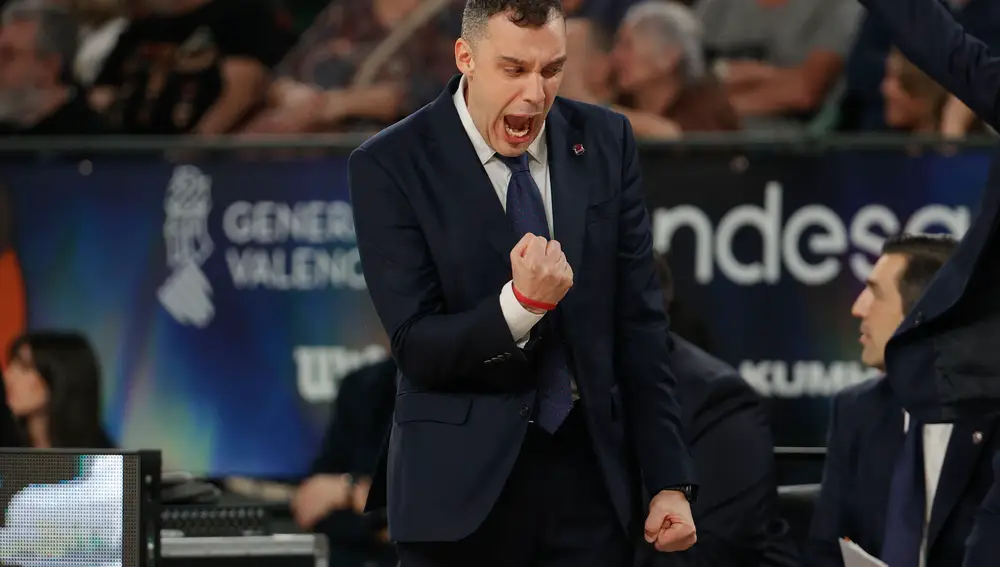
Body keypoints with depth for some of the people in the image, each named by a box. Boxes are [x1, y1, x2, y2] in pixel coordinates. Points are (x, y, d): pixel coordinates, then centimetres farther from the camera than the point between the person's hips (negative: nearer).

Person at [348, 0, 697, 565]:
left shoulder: (605, 141, 3)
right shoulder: (392, 164, -8)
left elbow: (639, 322, 4)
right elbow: (416, 347, -11)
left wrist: (671, 481, 0)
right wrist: (522, 303, -28)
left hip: (590, 471, 3)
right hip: (464, 483, -3)